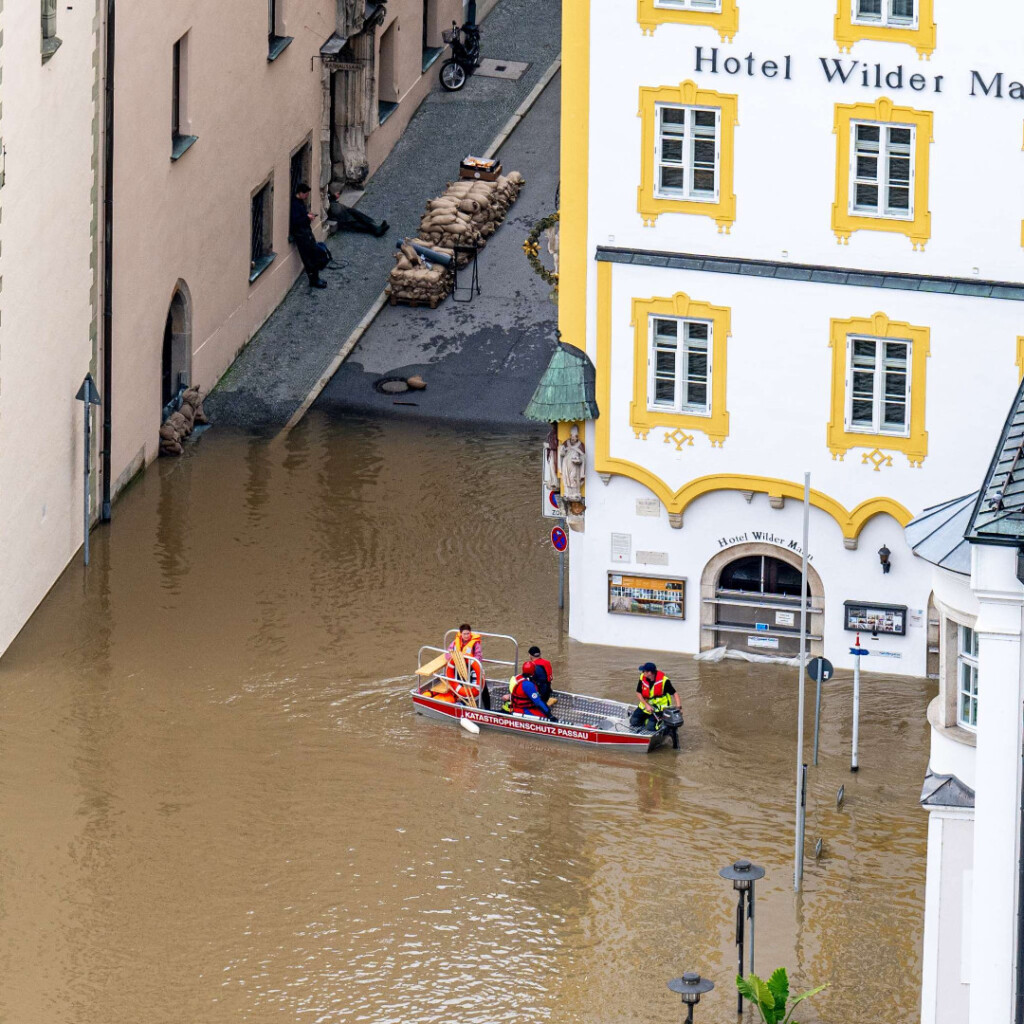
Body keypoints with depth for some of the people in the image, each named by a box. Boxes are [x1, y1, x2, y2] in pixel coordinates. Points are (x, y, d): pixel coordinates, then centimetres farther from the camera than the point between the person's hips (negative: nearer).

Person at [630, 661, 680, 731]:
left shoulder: (663, 680, -22)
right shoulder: (642, 678, -8)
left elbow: (674, 693, -15)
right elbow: (639, 693, 0)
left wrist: (678, 707, -26)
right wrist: (647, 705, -14)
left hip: (659, 708, -5)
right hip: (646, 705, 5)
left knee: (650, 727, -19)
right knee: (633, 722, 0)